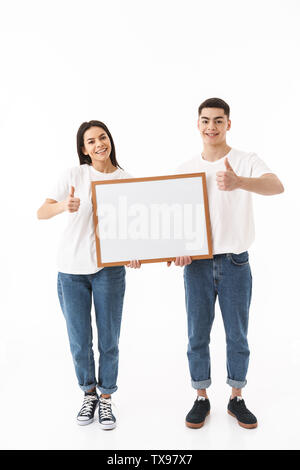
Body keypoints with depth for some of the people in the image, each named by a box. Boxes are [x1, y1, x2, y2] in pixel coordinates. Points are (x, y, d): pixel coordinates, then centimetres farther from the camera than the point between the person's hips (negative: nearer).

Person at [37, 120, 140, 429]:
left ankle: (106, 398, 27)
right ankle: (89, 394, 33)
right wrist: (64, 205, -31)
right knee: (79, 341, 10)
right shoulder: (75, 175, -3)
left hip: (109, 268, 1)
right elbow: (41, 212, -10)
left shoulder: (126, 180, 2)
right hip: (71, 269, 0)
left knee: (109, 340, 7)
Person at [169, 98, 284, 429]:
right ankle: (201, 399, 26)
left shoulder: (246, 161, -4)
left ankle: (236, 399, 28)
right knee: (197, 336, 9)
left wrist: (240, 182, -44)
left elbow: (277, 186, -25)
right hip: (197, 263, 2)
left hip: (235, 263, -2)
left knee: (237, 336, 9)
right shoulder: (186, 169, 7)